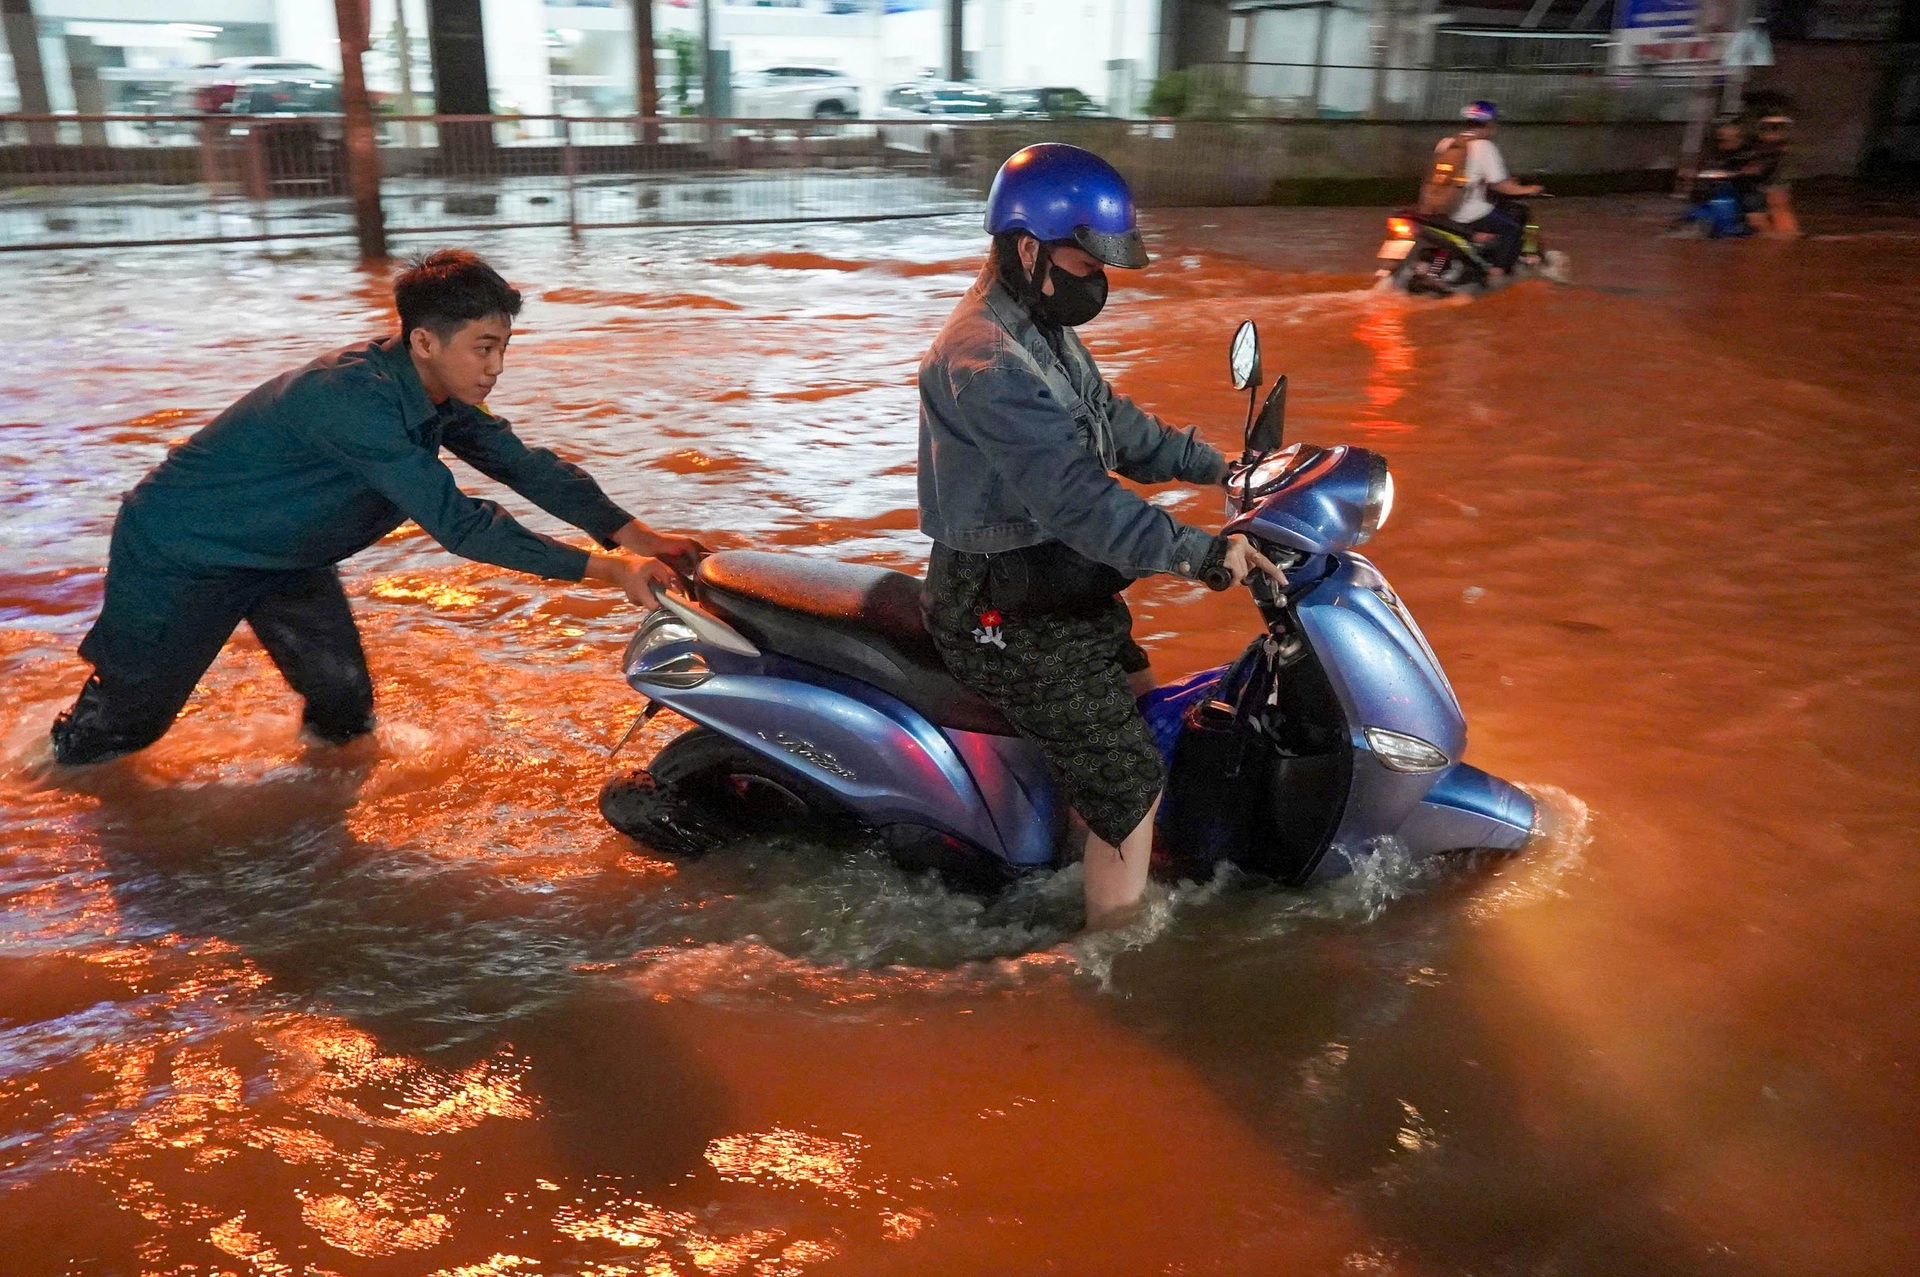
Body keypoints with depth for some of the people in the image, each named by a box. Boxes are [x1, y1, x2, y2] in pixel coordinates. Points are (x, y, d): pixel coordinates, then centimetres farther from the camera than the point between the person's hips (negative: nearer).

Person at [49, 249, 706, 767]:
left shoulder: (442, 396, -12)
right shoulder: (353, 397, -38)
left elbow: (527, 465, -10)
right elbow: (455, 522, -41)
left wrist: (635, 534, -23)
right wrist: (604, 567, -42)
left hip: (287, 556, 7)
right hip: (179, 554, -7)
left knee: (346, 706, 4)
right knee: (131, 714, 12)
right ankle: (60, 768, 39)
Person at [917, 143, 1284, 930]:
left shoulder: (1038, 330, 8)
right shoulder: (989, 363, -27)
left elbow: (1112, 424, 16)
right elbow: (1077, 498, -33)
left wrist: (1219, 468, 9)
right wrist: (1202, 553, -32)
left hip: (1060, 585, 11)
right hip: (1008, 618, -11)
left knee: (1146, 706, 26)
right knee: (1131, 779, -6)